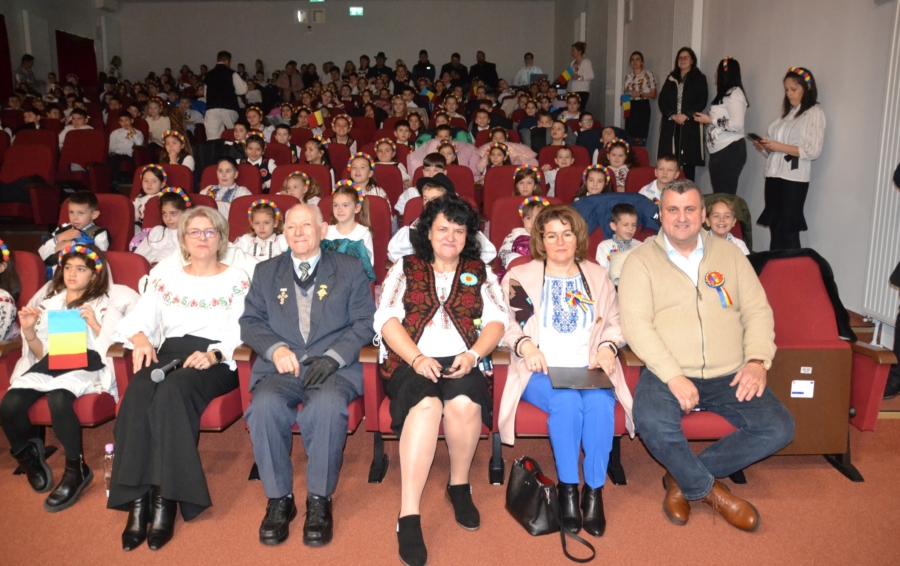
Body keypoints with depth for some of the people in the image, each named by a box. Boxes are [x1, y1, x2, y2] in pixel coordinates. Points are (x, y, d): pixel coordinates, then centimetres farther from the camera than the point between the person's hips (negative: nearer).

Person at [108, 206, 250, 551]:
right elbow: (135, 321, 14)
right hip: (168, 356, 3)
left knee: (171, 392, -35)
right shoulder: (165, 280, 22)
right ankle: (137, 500, -29)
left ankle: (165, 499, -30)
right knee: (137, 393, -31)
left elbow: (242, 331, -2)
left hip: (216, 364, -3)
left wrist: (215, 353, -20)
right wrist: (140, 339, -9)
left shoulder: (237, 280, 11)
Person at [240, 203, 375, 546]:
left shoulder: (350, 269, 14)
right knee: (265, 405, -31)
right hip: (280, 366, 2)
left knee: (327, 405, -35)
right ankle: (279, 499, -12)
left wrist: (333, 356, -12)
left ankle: (320, 500, -16)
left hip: (334, 367, -2)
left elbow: (364, 322, 5)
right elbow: (250, 322, 12)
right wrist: (275, 348, -10)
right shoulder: (266, 272, 20)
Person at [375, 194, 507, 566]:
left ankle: (459, 485, -6)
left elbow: (496, 321, 6)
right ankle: (408, 517, -32)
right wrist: (417, 358, -15)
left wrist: (472, 355, -14)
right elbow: (387, 319, 2)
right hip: (411, 362, -1)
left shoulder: (481, 272, 17)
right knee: (427, 404, -34)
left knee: (464, 403, -34)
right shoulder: (405, 269, 14)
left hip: (461, 362, 1)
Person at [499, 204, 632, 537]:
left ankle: (594, 491, -17)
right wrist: (524, 344, -16)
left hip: (590, 370, 2)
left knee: (600, 403, -32)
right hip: (540, 371, -2)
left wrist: (608, 347, -6)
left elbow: (615, 322, 15)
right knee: (566, 402, -34)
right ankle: (567, 489, -16)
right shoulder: (519, 276, 11)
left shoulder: (598, 276, 19)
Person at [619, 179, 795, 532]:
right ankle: (709, 489, -2)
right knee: (652, 423, -33)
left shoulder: (729, 254, 13)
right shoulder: (641, 261, 1)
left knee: (779, 429, -16)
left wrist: (757, 360, -7)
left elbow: (758, 310, 10)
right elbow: (636, 323, -10)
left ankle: (683, 478, 1)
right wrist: (673, 377, -19)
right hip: (667, 373, -3)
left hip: (729, 376, 4)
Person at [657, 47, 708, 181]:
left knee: (688, 161, -5)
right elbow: (662, 100, 7)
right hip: (670, 125, 3)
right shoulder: (671, 78, 15)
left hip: (690, 125, -3)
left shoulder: (699, 78, 5)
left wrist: (686, 115, -15)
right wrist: (672, 115, -8)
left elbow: (702, 101, -4)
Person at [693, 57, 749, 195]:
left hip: (730, 151, -10)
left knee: (725, 195, -9)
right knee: (719, 194, 10)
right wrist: (706, 119, 7)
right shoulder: (726, 93, 17)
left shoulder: (734, 93, -11)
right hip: (720, 151, 10)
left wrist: (710, 120, -14)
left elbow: (737, 124, -20)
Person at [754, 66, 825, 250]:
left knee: (789, 230, -3)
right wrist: (764, 147, -3)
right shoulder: (787, 112, 18)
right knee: (775, 228, 8)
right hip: (774, 175, 6)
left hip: (794, 179, -6)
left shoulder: (815, 113, -2)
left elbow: (813, 151, -11)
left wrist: (779, 147, -15)